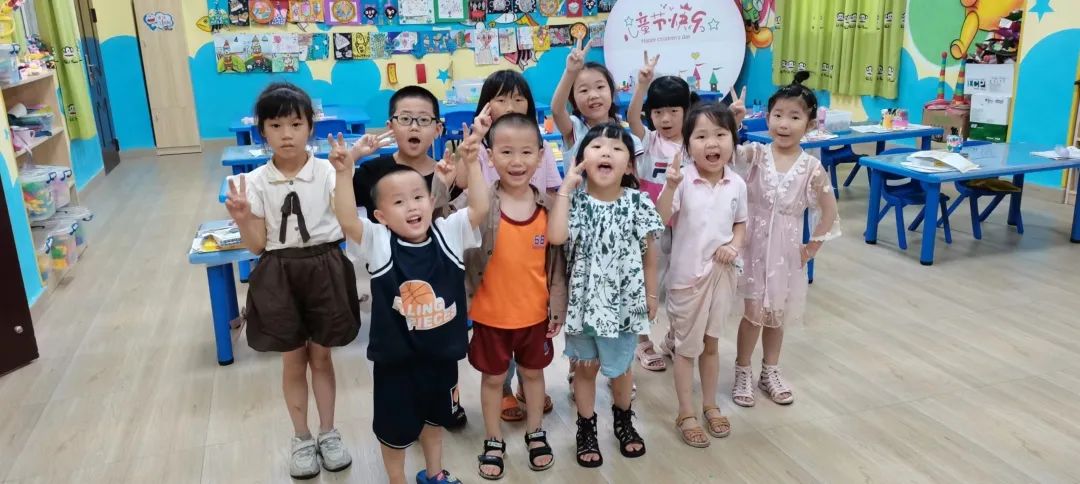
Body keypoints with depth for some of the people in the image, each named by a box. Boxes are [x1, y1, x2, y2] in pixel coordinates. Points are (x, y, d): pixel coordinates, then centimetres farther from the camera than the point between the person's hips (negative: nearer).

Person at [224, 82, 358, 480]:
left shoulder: (328, 173, -8)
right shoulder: (255, 182, -5)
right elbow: (257, 246, -2)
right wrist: (242, 220, -21)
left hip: (324, 269, -1)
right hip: (279, 276, 1)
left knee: (321, 357, 14)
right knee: (293, 361, 14)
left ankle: (328, 432, 34)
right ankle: (302, 439, 33)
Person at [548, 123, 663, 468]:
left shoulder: (638, 203, -9)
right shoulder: (575, 200, -10)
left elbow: (649, 254, 0)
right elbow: (555, 237, -28)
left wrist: (651, 296, 4)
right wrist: (566, 187, -23)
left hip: (623, 301, 0)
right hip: (584, 300, 0)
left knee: (619, 369, 16)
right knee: (586, 367, 15)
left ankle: (623, 420, 44)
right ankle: (586, 428, 36)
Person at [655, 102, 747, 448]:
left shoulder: (737, 184, -4)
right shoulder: (683, 181, -16)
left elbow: (740, 224, 9)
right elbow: (660, 221, -23)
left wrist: (734, 246, -10)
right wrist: (670, 186, -35)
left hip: (722, 273, 4)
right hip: (688, 274, -3)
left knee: (711, 343, 18)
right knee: (687, 346, 10)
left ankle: (710, 405, 36)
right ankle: (686, 414, 24)